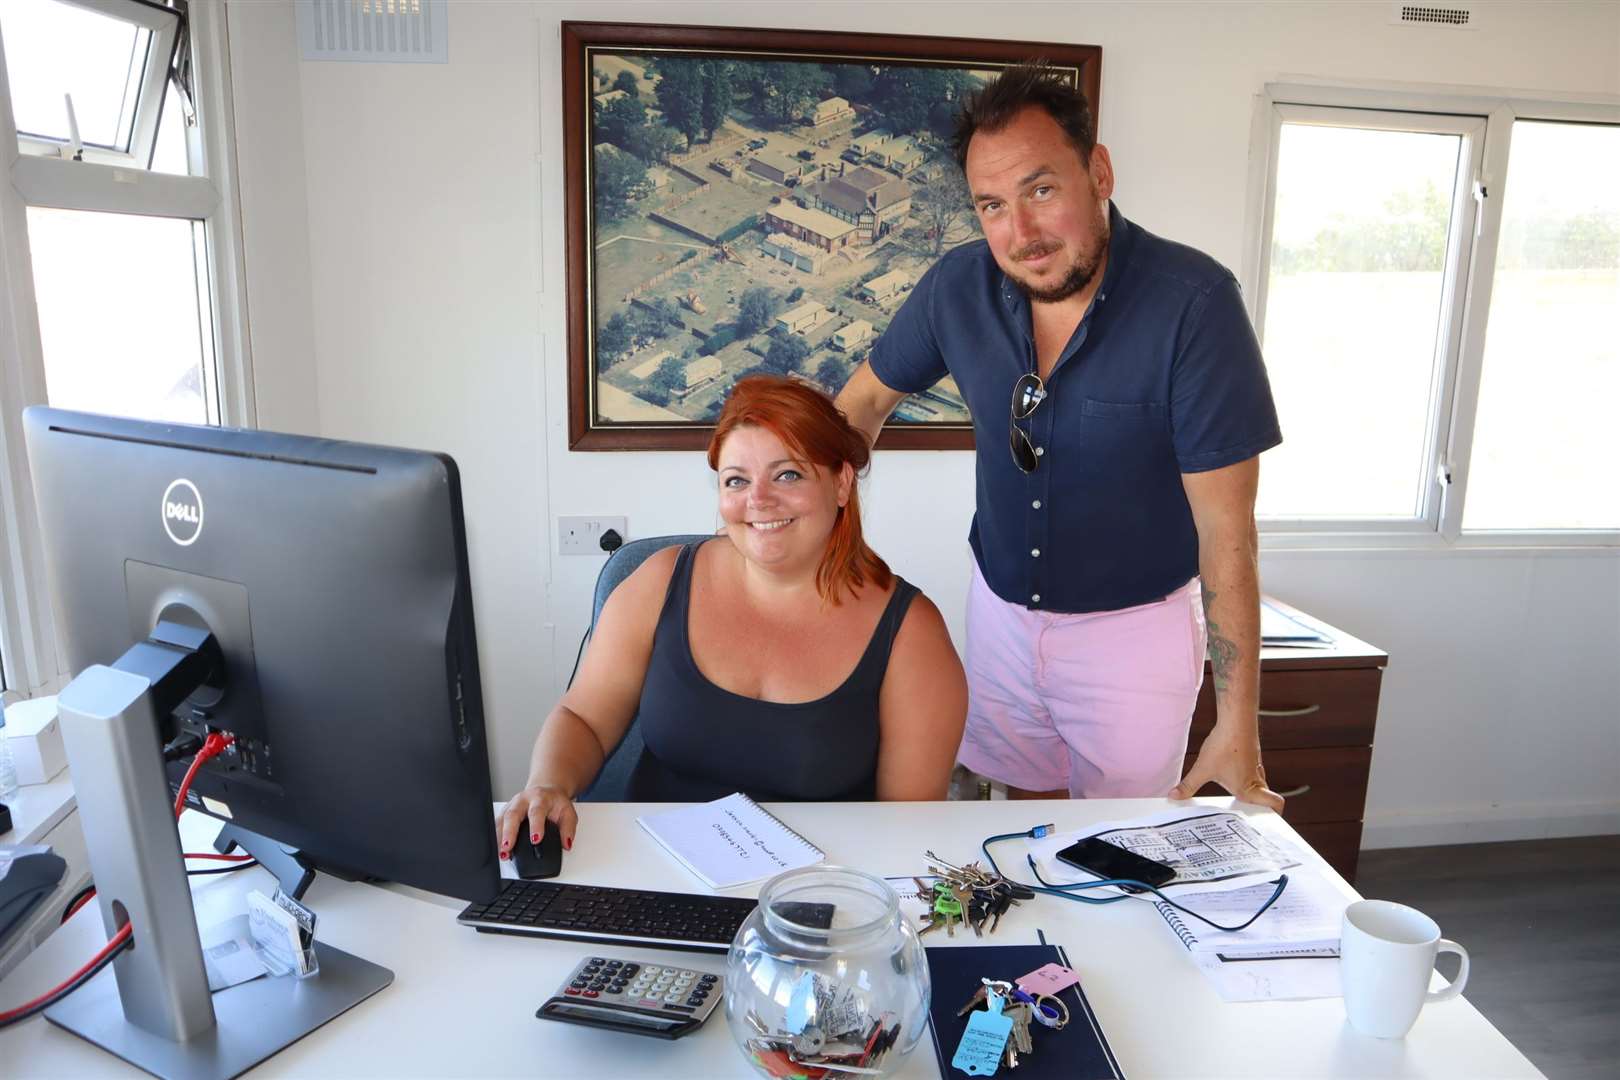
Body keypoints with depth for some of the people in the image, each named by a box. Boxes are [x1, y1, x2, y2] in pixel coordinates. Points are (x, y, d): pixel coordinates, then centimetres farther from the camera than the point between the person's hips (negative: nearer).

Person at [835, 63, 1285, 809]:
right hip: (1000, 608, 4)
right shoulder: (959, 286, -13)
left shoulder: (1194, 303, -25)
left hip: (1135, 628, -3)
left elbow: (1226, 532, -22)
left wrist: (1238, 726, -21)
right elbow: (867, 399, 5)